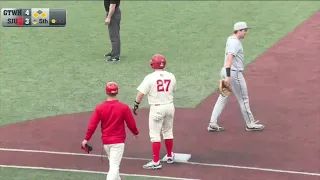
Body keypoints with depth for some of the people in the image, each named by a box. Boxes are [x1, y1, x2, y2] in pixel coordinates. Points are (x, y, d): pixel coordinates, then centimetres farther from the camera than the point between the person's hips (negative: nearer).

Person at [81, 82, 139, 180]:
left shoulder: (100, 107, -5)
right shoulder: (124, 107, -12)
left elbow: (92, 125, -4)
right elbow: (131, 124, -3)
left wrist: (86, 139, 4)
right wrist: (136, 133, 16)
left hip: (105, 141, 4)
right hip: (118, 141, -4)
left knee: (112, 163, 24)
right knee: (114, 165, -7)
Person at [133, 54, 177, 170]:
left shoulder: (150, 77, -13)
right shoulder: (171, 76, 1)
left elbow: (141, 93, -12)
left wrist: (136, 104, -1)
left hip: (157, 108, -5)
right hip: (170, 106, 5)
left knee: (155, 135, -1)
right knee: (168, 132, 20)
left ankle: (156, 162, -4)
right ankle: (170, 156, 33)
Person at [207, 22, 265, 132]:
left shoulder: (231, 39, 12)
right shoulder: (235, 42, -18)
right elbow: (229, 58, -29)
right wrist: (228, 76, -35)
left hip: (226, 72, 10)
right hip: (234, 73, -10)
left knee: (222, 98, 10)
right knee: (243, 99, 4)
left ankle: (213, 124, 8)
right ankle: (250, 124, 15)